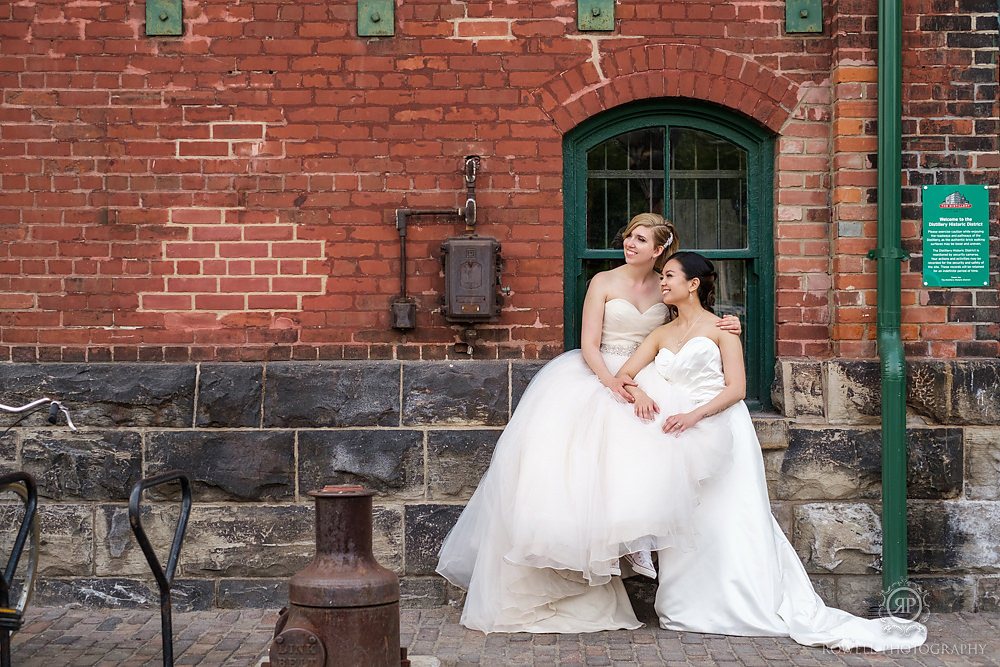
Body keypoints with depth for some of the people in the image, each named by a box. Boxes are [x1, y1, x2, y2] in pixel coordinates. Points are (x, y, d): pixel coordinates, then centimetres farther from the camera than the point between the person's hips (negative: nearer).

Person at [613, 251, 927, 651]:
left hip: (721, 431, -5)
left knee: (732, 523, -11)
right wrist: (637, 391, -13)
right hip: (680, 439, 5)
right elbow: (623, 375, 10)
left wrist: (694, 415, -19)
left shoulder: (721, 328, 3)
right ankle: (689, 612, 3)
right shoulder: (661, 335, 17)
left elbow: (736, 387, -6)